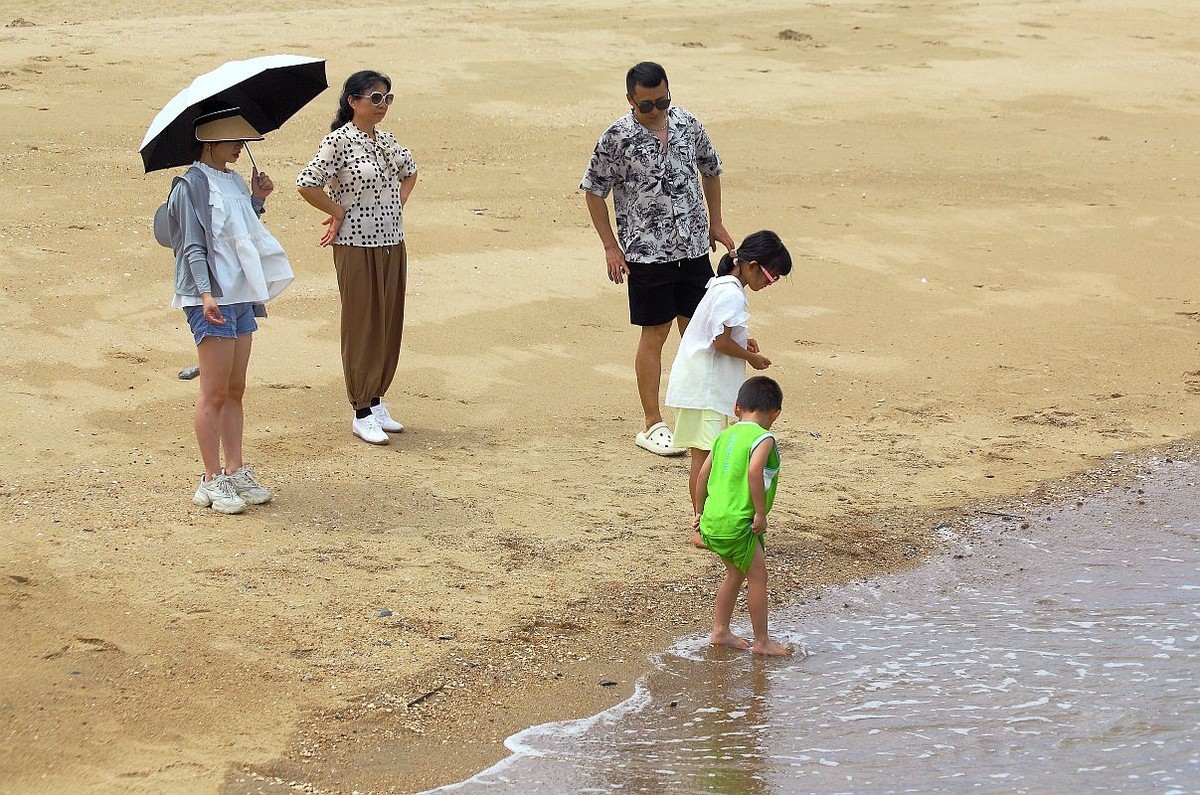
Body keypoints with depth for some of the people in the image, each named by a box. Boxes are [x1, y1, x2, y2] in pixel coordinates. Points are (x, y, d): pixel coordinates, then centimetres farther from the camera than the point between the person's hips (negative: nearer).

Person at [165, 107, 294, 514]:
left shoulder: (235, 182, 15)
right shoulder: (191, 185, -8)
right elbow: (193, 246, -13)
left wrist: (257, 200, 11)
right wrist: (206, 293, -24)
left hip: (241, 297, 8)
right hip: (212, 300, -8)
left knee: (235, 391, 11)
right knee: (215, 393, -5)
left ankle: (235, 472, 16)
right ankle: (212, 480, 0)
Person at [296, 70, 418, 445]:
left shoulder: (385, 139, 9)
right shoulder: (340, 141, -13)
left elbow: (409, 171, 28)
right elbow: (306, 183, -19)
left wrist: (398, 206, 13)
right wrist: (339, 212, -11)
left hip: (392, 244, 7)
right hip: (357, 246, -7)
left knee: (389, 324, 11)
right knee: (362, 326, -1)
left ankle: (377, 401, 23)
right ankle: (362, 414, 5)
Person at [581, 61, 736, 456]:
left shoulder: (688, 124, 2)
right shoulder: (617, 138, -11)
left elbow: (710, 170, 18)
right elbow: (594, 191, -3)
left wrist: (715, 224, 17)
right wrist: (611, 246, -4)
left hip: (694, 248, 4)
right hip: (647, 253, -4)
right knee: (655, 335, 0)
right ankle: (652, 424, 9)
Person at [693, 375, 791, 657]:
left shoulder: (725, 436, 13)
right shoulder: (763, 439, -10)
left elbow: (704, 473, 16)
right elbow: (754, 472, -25)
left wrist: (699, 511, 25)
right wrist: (761, 513, -19)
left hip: (712, 521, 8)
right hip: (737, 524, -8)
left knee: (736, 574, 23)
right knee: (758, 577, 4)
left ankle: (720, 631, 29)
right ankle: (762, 641, 11)